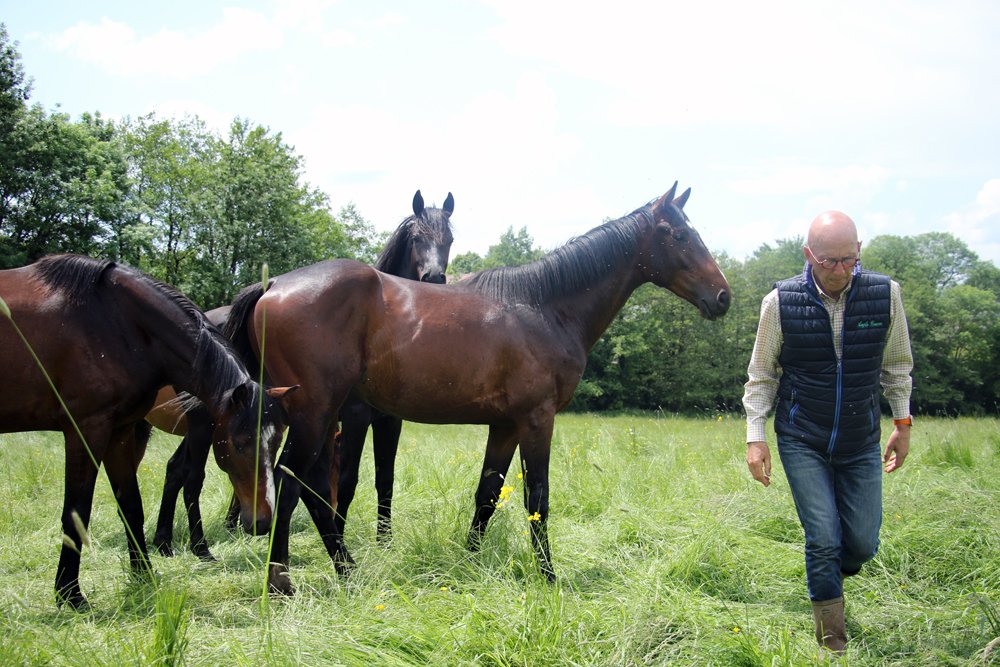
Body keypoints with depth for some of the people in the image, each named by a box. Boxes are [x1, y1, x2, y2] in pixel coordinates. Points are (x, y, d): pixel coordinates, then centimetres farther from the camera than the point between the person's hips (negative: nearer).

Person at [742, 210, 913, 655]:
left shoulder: (885, 294, -7)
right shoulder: (780, 302, -12)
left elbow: (897, 365, 7)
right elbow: (761, 376, -2)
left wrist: (902, 423, 8)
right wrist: (755, 436, -6)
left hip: (862, 444, 2)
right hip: (802, 443, -2)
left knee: (863, 543, 4)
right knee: (823, 539, -5)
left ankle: (830, 576, 40)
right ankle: (832, 642, 13)